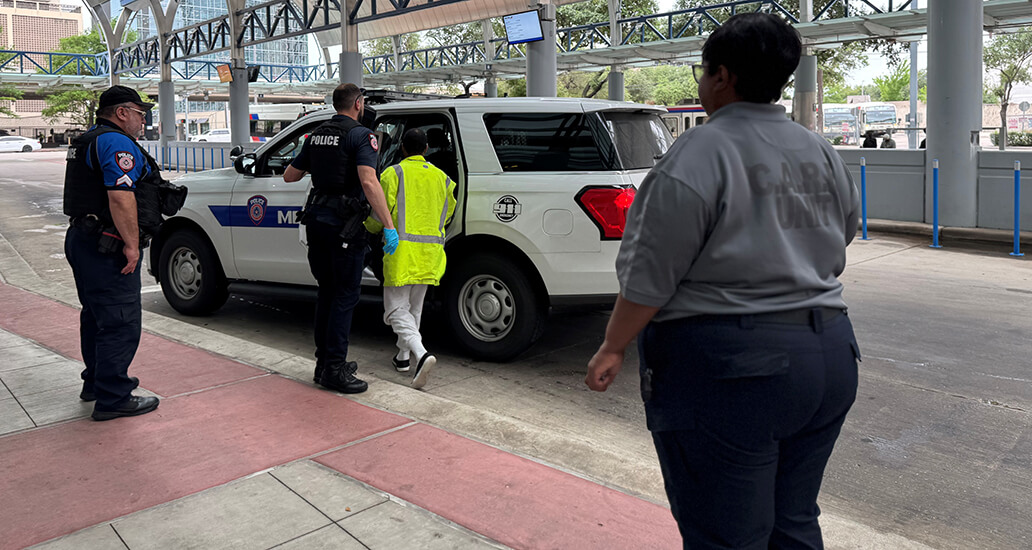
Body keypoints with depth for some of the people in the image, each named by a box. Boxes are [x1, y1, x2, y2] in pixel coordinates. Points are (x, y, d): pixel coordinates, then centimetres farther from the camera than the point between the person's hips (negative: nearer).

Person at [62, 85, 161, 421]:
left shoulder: (86, 142, 20)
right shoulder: (117, 143, -15)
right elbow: (121, 197, -26)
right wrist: (132, 245, -23)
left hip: (81, 240, 11)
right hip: (107, 248, -11)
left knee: (97, 316, 21)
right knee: (121, 322, -6)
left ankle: (96, 382, 33)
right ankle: (113, 399, -2)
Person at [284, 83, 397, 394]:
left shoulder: (316, 135, 13)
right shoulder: (360, 135, -9)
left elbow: (289, 176, 21)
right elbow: (369, 183, -24)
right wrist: (389, 226, -25)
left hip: (316, 219, 8)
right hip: (344, 226, -7)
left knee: (327, 293, 16)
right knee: (345, 296, -2)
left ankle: (325, 362, 23)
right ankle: (334, 369, -1)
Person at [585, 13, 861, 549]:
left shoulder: (701, 153, -14)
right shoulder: (824, 154, 10)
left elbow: (651, 274, -16)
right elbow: (835, 253, 18)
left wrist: (612, 348, -5)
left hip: (729, 368, -8)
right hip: (830, 357, 9)